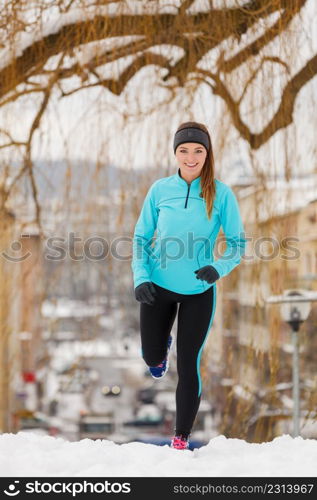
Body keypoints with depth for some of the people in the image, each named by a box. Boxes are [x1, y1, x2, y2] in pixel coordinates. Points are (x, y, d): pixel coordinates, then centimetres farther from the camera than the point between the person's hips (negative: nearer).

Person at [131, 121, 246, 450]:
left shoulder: (221, 194, -10)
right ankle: (163, 347, 52)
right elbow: (141, 237, 2)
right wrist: (141, 277, -11)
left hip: (199, 291, -2)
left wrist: (218, 268, -25)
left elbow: (237, 243, -6)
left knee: (188, 366, 1)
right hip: (159, 286, 2)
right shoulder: (160, 189, -6)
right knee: (152, 357, 14)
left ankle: (181, 438, 16)